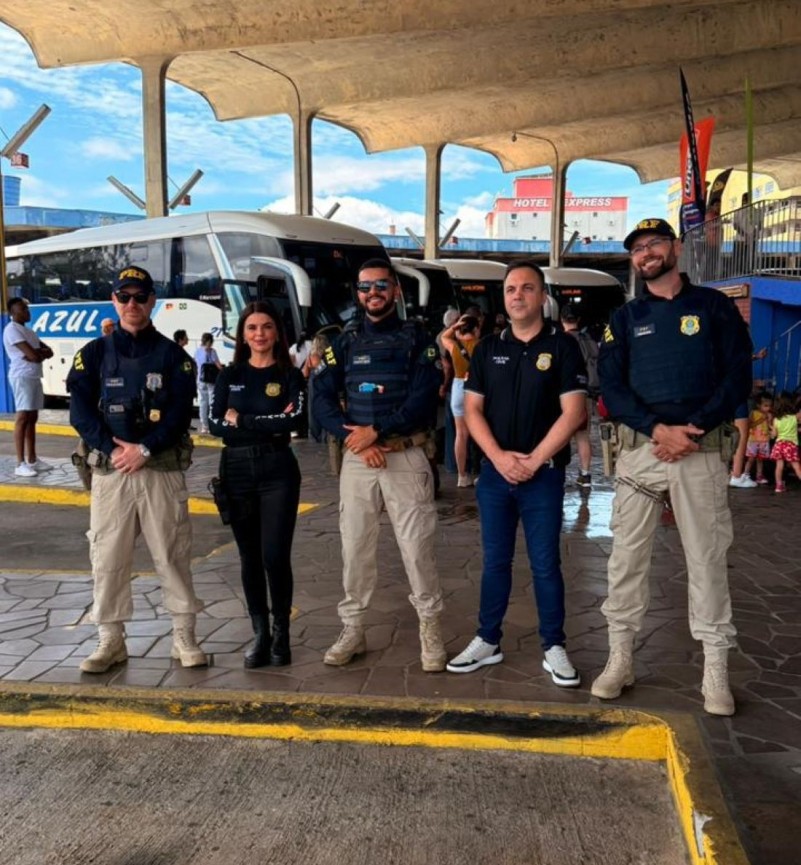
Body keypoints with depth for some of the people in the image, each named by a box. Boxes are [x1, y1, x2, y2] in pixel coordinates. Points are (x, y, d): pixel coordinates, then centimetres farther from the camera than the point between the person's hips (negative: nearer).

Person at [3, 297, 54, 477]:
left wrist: (38, 352, -6)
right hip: (22, 377, -9)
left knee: (32, 418, 11)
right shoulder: (12, 330, -10)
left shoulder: (28, 331, 20)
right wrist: (41, 353, 2)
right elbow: (33, 356, -18)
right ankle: (20, 464, -10)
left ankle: (32, 460, 18)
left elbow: (49, 352, 14)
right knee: (23, 418, -10)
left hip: (34, 377, 9)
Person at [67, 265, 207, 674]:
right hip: (109, 470, 1)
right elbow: (80, 411, -1)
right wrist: (113, 449, -14)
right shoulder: (93, 353, 8)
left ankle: (184, 637, 13)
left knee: (172, 555, 2)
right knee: (107, 557, 4)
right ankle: (111, 640, 16)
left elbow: (180, 412, -4)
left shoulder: (172, 354, 5)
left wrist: (144, 449, -16)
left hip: (162, 468, -1)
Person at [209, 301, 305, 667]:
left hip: (277, 471, -2)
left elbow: (294, 419, -14)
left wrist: (241, 420, -9)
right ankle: (261, 635, 19)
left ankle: (281, 633, 12)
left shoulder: (290, 375, 2)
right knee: (250, 557, 8)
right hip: (236, 471, 3)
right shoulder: (229, 375, 8)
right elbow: (216, 425, -4)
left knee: (275, 556, -7)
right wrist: (269, 423, -12)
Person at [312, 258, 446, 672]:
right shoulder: (345, 343, 11)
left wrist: (375, 430, -15)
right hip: (356, 459, 3)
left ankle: (430, 631, 12)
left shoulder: (416, 339, 3)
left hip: (406, 457, -3)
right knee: (354, 548, 7)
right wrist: (355, 439, -12)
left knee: (417, 548, -2)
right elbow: (322, 399, 2)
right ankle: (352, 630, 19)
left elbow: (423, 399, -9)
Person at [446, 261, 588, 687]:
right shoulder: (488, 349, 8)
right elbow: (472, 409, 5)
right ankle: (487, 640, 21)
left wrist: (533, 460, -13)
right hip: (494, 471, 3)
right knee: (495, 561, 11)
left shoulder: (562, 346, -3)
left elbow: (572, 412, -9)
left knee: (545, 564, 3)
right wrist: (498, 456, -9)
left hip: (544, 473, -3)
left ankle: (553, 647, 15)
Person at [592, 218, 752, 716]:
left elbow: (738, 377, -1)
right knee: (627, 555, 3)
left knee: (707, 558, 1)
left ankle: (716, 670, 9)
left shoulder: (715, 306, 7)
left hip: (703, 449, -2)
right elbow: (611, 387, 2)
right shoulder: (625, 318, 12)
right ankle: (621, 658, 13)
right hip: (640, 447, 2)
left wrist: (694, 428, -14)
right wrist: (657, 429, -14)